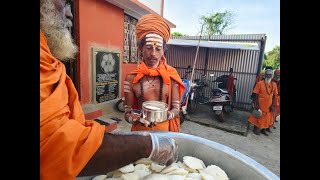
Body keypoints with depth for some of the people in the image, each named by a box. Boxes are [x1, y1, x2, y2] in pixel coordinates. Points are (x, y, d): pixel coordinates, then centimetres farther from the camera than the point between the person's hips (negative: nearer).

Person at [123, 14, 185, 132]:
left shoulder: (171, 75, -8)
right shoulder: (131, 78, -9)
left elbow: (176, 108, -4)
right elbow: (127, 113, -5)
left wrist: (167, 115, -24)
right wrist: (133, 117, -25)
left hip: (164, 129, 1)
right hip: (141, 130, 0)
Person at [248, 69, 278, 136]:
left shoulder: (274, 84, 1)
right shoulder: (260, 83, -13)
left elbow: (274, 96, 6)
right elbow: (255, 94, -13)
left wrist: (272, 105, 2)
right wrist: (256, 104, -16)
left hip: (268, 106, 5)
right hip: (260, 105, -5)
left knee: (267, 118, 17)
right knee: (258, 117, 9)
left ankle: (263, 129, 34)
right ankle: (256, 129, 26)